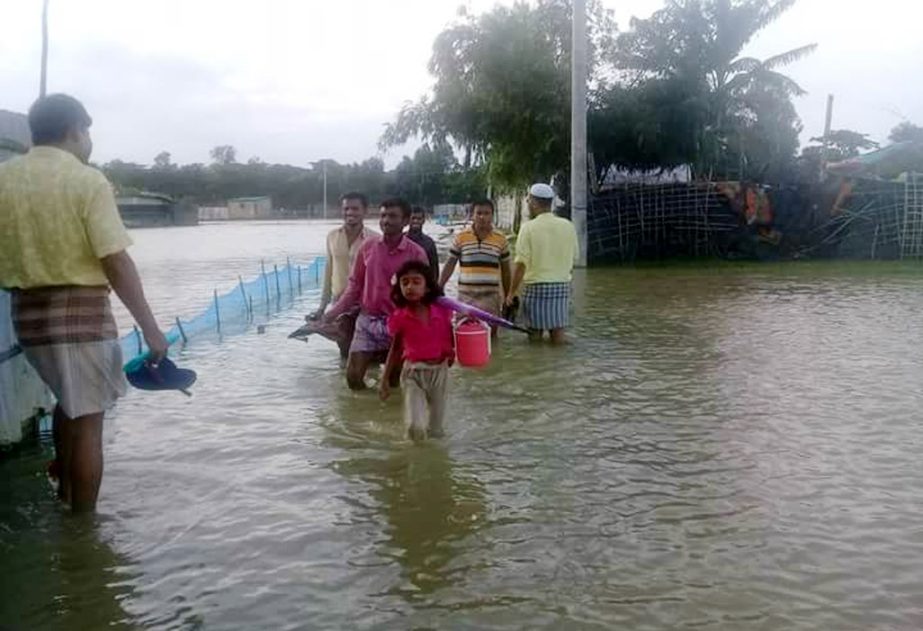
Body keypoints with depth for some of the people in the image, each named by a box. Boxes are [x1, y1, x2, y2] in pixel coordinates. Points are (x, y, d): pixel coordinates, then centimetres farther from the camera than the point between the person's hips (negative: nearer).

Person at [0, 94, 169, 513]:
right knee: (87, 420, 4)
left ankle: (64, 492, 38)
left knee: (69, 400, 28)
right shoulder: (88, 181, -11)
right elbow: (116, 263, -16)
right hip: (81, 312, -6)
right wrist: (150, 328, -13)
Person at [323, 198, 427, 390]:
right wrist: (334, 312, 1)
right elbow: (355, 285, 7)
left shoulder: (416, 253, -8)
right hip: (367, 321, 2)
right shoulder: (368, 246, 0)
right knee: (353, 377, -2)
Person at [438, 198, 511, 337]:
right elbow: (450, 264, 6)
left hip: (490, 296, 0)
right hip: (465, 296, 0)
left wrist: (507, 297, 10)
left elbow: (505, 270, 9)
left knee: (490, 334, 4)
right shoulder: (460, 237, 0)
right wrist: (439, 288, 0)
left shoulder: (501, 239, 2)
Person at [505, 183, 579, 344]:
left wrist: (512, 292, -6)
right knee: (558, 336, 9)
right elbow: (573, 260, 10)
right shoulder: (568, 226, 4)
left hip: (536, 288, -4)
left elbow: (521, 264, -12)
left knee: (535, 336, 5)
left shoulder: (528, 227, -8)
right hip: (562, 287, 4)